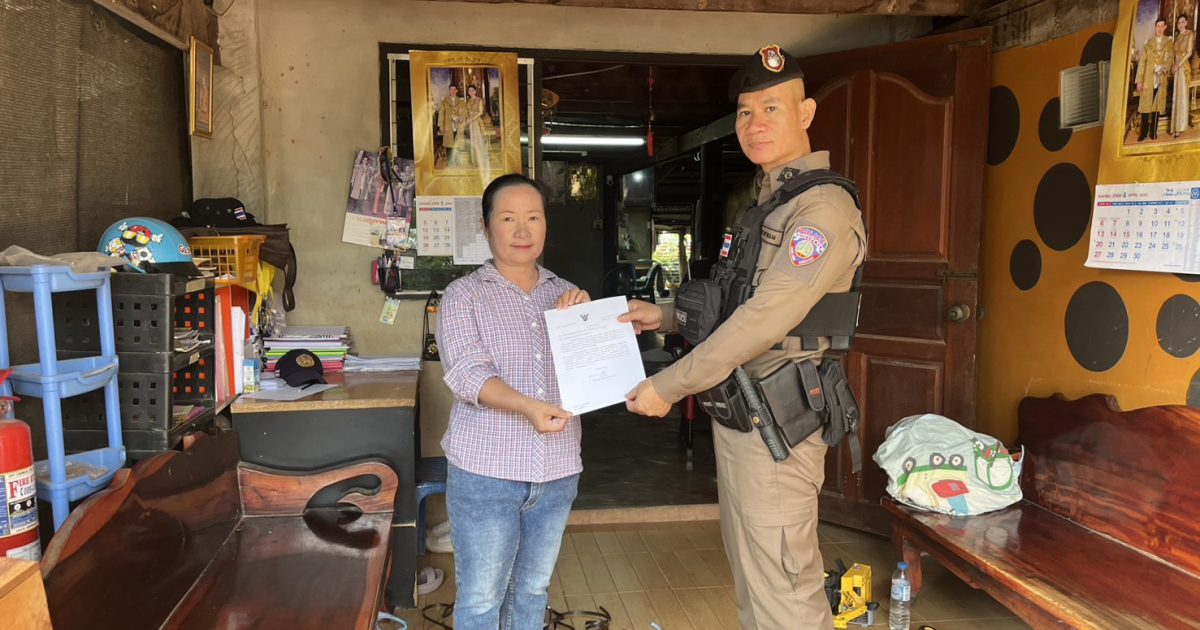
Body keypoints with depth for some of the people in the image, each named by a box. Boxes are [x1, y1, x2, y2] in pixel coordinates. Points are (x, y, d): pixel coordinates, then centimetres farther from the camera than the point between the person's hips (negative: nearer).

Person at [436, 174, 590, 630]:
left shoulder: (567, 296, 10)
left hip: (557, 471, 4)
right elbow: (467, 373, -16)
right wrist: (527, 406, -31)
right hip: (486, 472, -4)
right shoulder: (464, 294, -3)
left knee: (532, 589, 17)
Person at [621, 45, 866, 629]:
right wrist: (664, 316, 14)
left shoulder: (823, 207, -16)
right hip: (737, 414, 10)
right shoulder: (764, 202, 16)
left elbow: (766, 318, -23)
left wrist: (667, 386, -18)